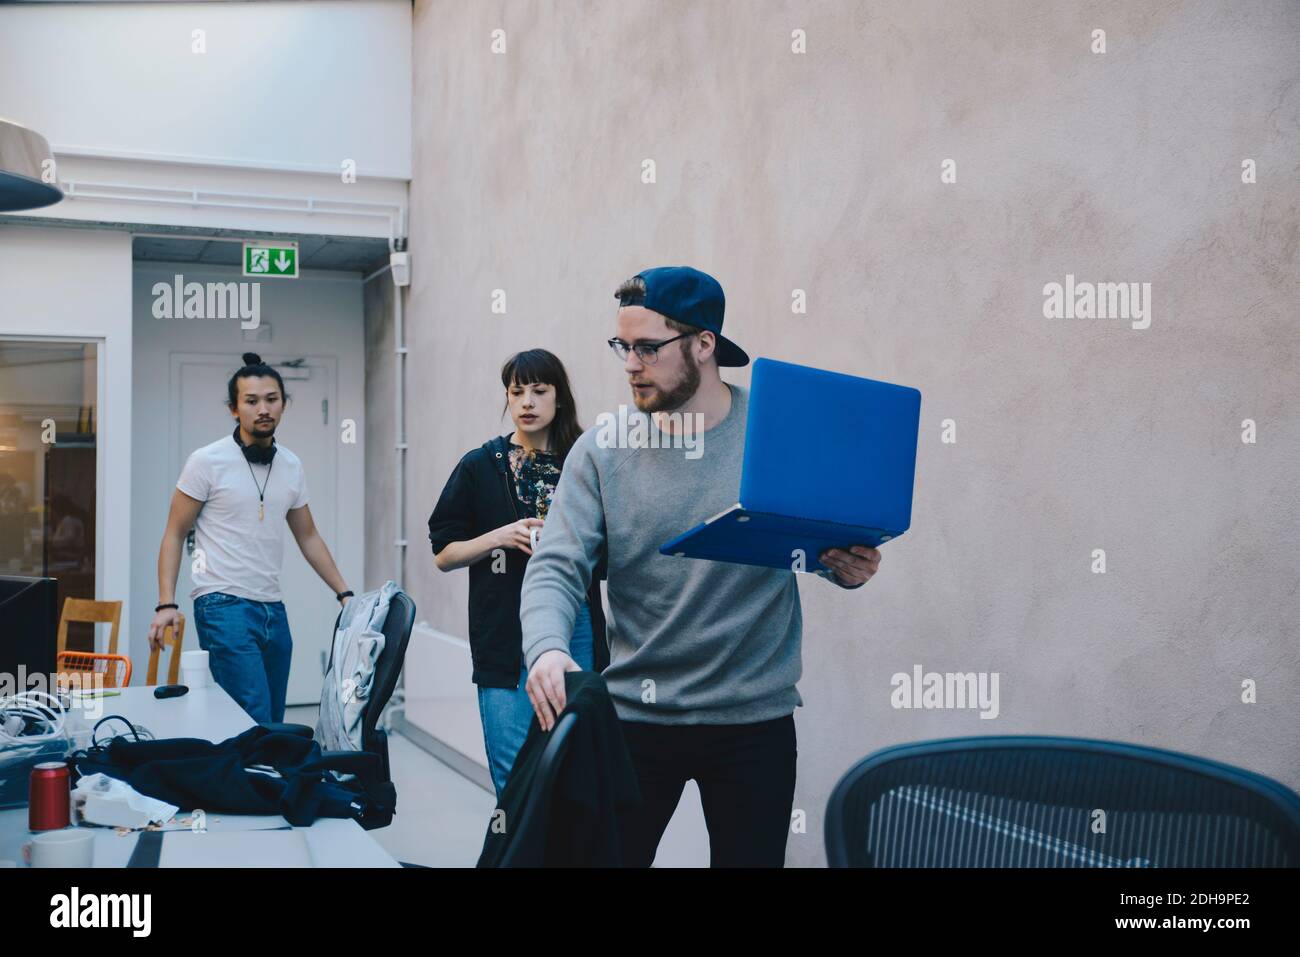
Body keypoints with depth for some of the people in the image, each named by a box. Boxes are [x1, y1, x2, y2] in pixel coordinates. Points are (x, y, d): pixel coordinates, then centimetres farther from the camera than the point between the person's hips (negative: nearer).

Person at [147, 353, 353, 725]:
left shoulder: (291, 467, 10)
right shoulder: (207, 462, -5)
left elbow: (308, 537, 19)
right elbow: (174, 535, -2)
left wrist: (344, 593, 14)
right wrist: (166, 604, -12)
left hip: (273, 610, 6)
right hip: (224, 606, -6)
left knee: (273, 723, 8)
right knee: (256, 723, -15)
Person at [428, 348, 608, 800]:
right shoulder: (481, 467, 4)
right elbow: (444, 555, 4)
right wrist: (501, 536, -11)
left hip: (576, 631, 2)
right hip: (507, 635, -2)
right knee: (516, 777, -3)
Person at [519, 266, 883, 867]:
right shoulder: (602, 450, -3)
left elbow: (834, 542, 6)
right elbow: (557, 567, -9)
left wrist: (850, 568, -18)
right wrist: (546, 648, -29)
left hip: (754, 720, 0)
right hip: (634, 714, 0)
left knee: (751, 857, 13)